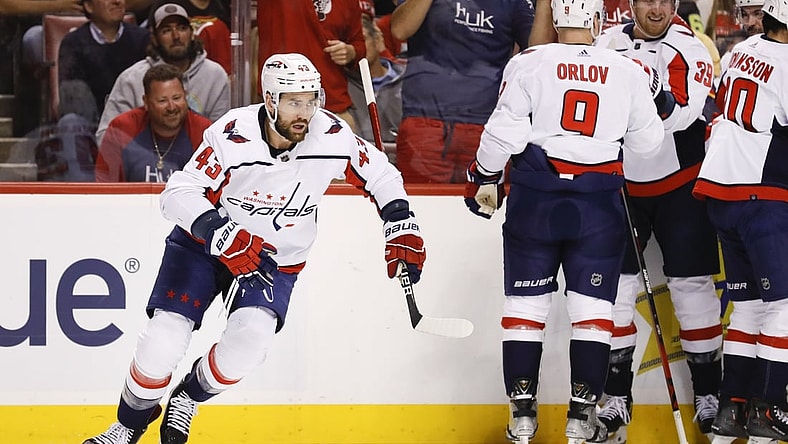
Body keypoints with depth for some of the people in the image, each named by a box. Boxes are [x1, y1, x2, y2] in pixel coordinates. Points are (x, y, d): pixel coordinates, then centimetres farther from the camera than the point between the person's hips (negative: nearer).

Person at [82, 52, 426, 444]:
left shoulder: (332, 137, -17)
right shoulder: (232, 136, -26)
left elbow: (380, 175, 1)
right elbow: (178, 193, -24)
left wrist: (401, 228, -7)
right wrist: (222, 235, -38)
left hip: (275, 260, 2)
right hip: (204, 245, -2)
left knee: (251, 338, -25)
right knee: (164, 340, -14)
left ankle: (189, 397, 6)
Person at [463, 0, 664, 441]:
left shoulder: (529, 63, -4)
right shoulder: (630, 72, 1)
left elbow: (505, 129, -7)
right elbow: (647, 143, 7)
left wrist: (486, 177, 7)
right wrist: (650, 101, 25)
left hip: (535, 199, 0)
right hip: (599, 202, 0)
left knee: (526, 303, 7)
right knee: (592, 306, 6)